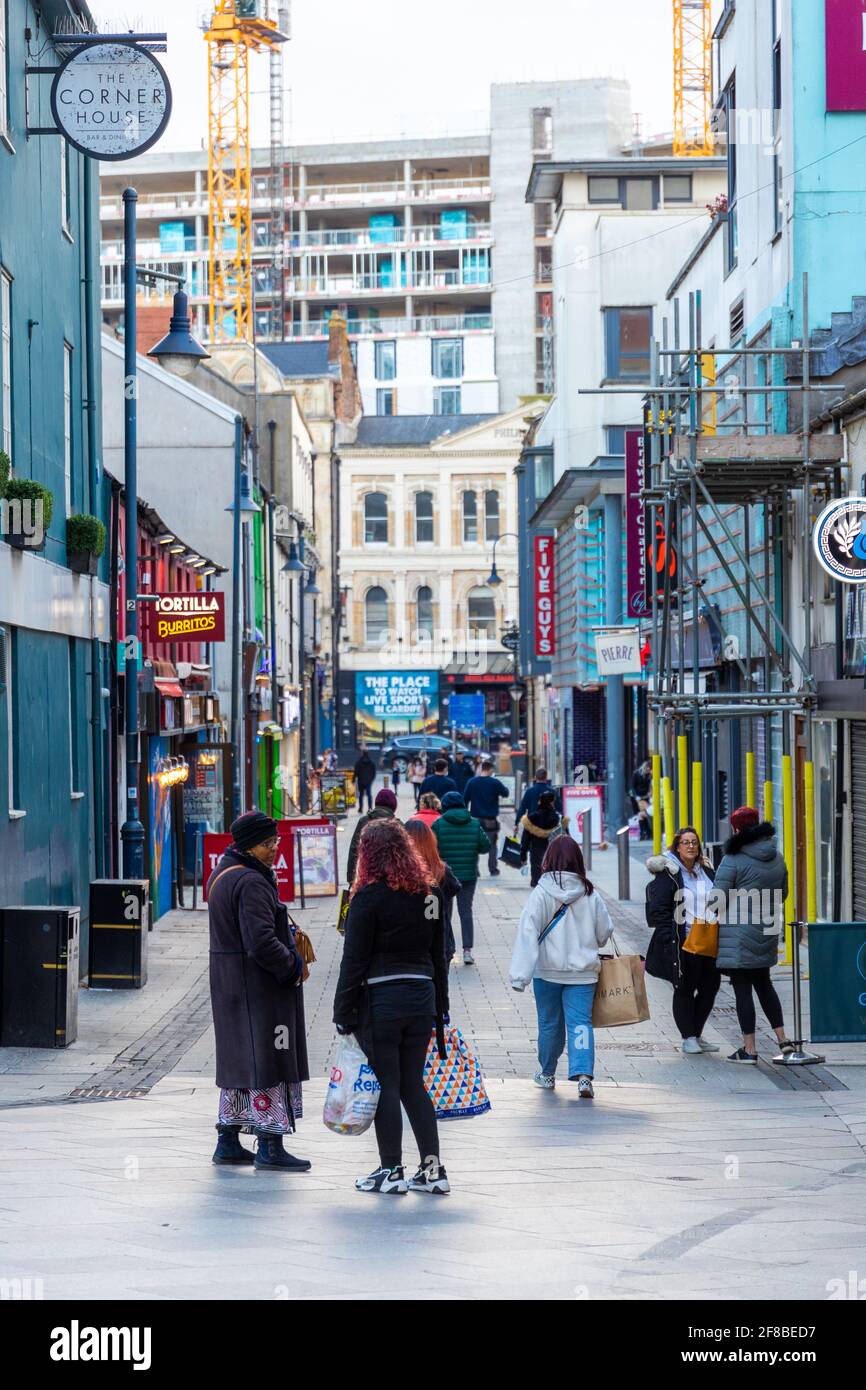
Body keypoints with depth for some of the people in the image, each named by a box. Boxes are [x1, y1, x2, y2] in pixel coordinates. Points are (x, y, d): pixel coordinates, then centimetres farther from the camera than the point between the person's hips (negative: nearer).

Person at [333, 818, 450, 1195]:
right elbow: (439, 954, 13)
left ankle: (391, 1171, 5)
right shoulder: (430, 893, 7)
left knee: (386, 1086, 1)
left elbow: (354, 960, -10)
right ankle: (432, 1169, 10)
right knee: (413, 1084, 12)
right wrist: (440, 1007, 20)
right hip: (421, 996, 6)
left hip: (380, 1000, -6)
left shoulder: (369, 897, -11)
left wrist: (343, 1012, -5)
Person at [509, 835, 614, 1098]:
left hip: (547, 970, -1)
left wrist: (520, 973, -20)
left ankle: (547, 1073, 30)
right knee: (580, 1022, -1)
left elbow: (528, 933, -17)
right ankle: (583, 1074, -19)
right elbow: (605, 933, 7)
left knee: (549, 1023, 14)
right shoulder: (590, 894, -4)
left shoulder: (541, 894, -12)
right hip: (583, 971, 1)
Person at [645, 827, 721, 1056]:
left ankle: (697, 1035, 20)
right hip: (682, 942, -6)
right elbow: (658, 908, -10)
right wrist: (668, 939, -17)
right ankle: (688, 1037, 9)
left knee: (710, 986, 8)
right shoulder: (668, 872, -5)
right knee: (684, 989, 0)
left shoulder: (706, 870, 14)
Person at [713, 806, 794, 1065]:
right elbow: (783, 893, 16)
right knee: (763, 984, 20)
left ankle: (749, 1049, 1)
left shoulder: (733, 860, -16)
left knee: (742, 989, 0)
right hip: (766, 933, 7)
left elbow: (718, 898, -14)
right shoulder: (776, 857, 6)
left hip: (738, 935, -7)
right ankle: (783, 1040, 16)